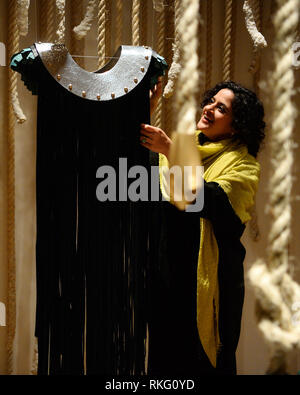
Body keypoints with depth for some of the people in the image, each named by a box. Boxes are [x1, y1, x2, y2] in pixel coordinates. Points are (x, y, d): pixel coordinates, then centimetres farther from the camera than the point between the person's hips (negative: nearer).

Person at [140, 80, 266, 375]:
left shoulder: (243, 163, -7)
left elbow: (213, 201, -24)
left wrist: (170, 151, -26)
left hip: (207, 278, -5)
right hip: (166, 270, 5)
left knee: (204, 361, 6)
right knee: (163, 353, 14)